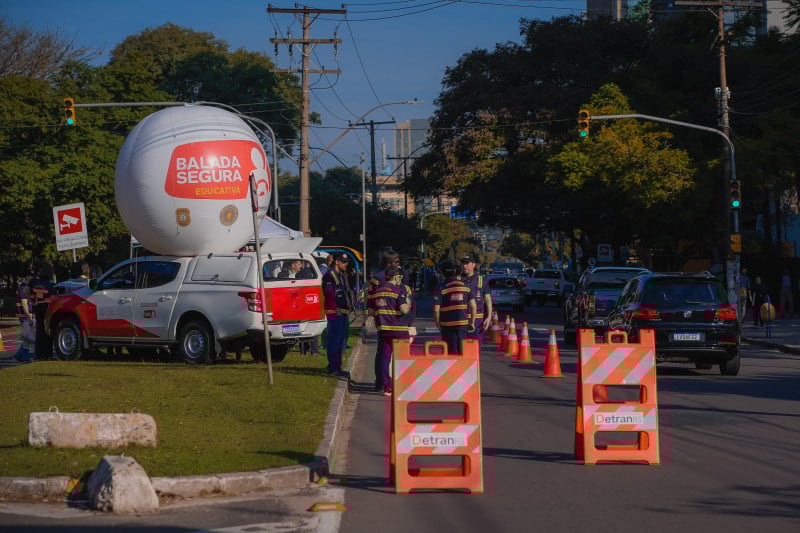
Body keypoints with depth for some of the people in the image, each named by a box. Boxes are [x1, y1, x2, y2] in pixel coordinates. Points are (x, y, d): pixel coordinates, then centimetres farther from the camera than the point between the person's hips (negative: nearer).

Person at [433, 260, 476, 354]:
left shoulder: (441, 289, -7)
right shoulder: (465, 286, 4)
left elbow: (436, 309, -11)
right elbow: (473, 306, 2)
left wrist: (437, 324, 5)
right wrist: (472, 323, 13)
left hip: (448, 325, -3)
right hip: (463, 323, 3)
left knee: (451, 352, 2)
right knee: (462, 351, 11)